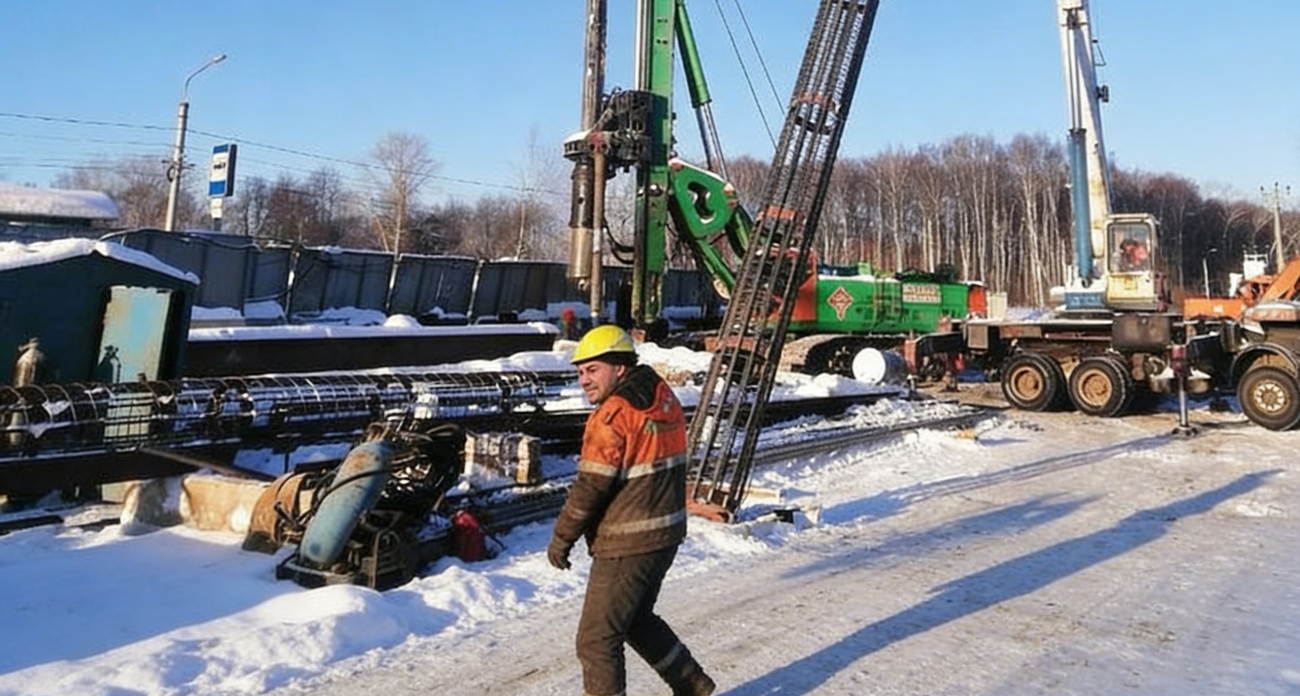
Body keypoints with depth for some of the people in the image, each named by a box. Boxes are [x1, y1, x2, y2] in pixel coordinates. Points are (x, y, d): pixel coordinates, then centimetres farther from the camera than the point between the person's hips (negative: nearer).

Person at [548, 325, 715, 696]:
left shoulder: (613, 414, -20)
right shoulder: (664, 398, 6)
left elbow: (591, 486, -18)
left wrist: (562, 536, -8)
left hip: (627, 547, -10)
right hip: (666, 533, 10)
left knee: (597, 639, 1)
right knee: (637, 619, 28)